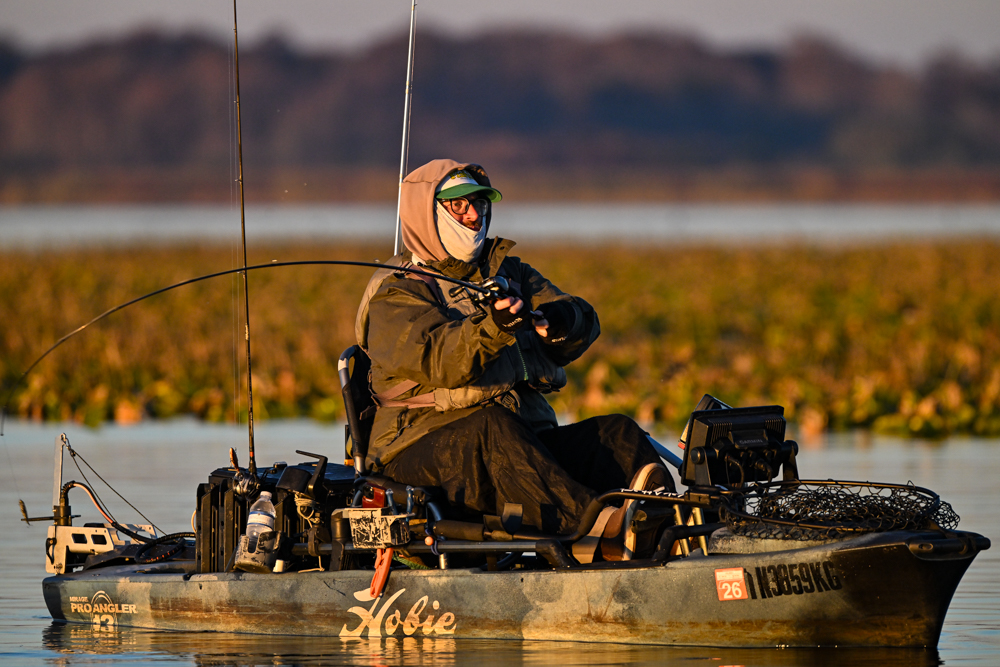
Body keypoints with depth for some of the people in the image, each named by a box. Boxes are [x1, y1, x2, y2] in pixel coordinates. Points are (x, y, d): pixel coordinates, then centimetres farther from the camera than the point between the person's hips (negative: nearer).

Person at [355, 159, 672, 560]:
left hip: (529, 438, 6)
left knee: (616, 433, -16)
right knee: (492, 428, -37)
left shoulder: (507, 272, 22)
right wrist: (492, 325, -38)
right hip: (426, 447, -6)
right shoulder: (395, 295, 2)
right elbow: (440, 361, -18)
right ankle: (596, 526, -58)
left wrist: (558, 320, -18)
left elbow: (584, 325, 7)